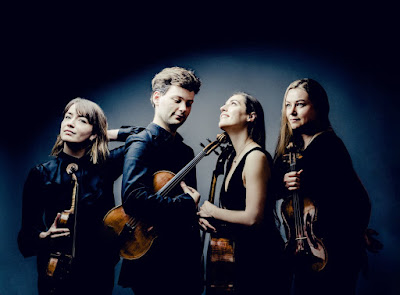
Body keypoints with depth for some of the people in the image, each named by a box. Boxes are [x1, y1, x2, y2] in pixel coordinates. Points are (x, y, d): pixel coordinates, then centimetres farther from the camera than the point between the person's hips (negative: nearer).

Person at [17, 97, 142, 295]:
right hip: (56, 272, -1)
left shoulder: (105, 166, -2)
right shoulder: (40, 174, -5)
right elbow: (28, 229, -3)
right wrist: (43, 237, -24)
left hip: (99, 272, 2)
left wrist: (109, 134, -2)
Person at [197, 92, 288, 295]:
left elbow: (253, 218, -23)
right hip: (240, 250, 9)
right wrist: (209, 221, 1)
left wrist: (213, 211, -9)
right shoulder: (233, 158, 10)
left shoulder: (256, 157, -18)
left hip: (259, 254, -9)